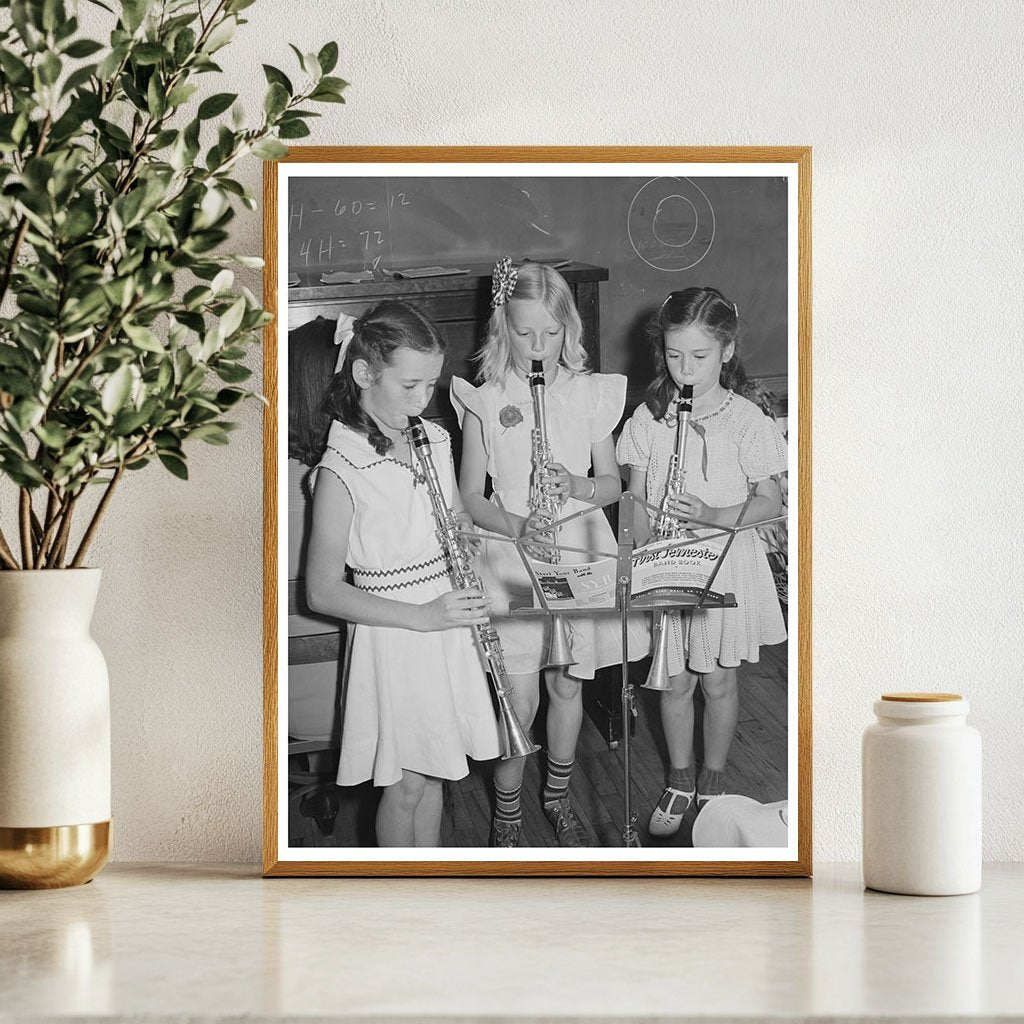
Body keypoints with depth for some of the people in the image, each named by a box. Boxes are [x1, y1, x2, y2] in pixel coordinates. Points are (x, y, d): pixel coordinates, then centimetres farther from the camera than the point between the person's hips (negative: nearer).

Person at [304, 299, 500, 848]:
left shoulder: (434, 439, 2)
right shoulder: (341, 471, -19)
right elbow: (323, 591, -18)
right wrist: (421, 616, -22)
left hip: (447, 627, 6)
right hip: (391, 638, -6)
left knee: (432, 771, 18)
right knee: (406, 784, 6)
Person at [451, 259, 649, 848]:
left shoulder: (590, 394, -1)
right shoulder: (486, 400, -6)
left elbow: (612, 483, 5)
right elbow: (471, 495, -2)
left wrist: (577, 486, -16)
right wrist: (518, 525, -20)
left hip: (578, 549, 2)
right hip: (511, 554, -2)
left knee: (568, 686, 14)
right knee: (521, 698, -1)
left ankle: (559, 795, 34)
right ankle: (507, 811, 19)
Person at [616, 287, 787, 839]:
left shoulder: (746, 419, -10)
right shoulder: (648, 419, -3)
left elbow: (771, 501, -6)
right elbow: (637, 499, 1)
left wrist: (715, 515, -22)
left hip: (726, 563, -2)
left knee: (718, 680, 11)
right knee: (676, 682, 11)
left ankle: (713, 778, 31)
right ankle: (679, 778, 31)